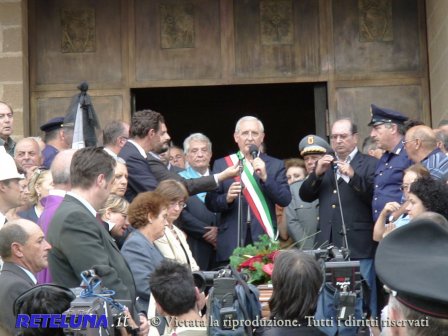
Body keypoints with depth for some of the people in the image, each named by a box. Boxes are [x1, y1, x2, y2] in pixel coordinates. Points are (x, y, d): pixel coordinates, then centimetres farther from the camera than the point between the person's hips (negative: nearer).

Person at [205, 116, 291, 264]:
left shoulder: (275, 165, 10)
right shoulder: (221, 164, 9)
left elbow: (285, 200, 1)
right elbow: (210, 203, 6)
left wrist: (265, 177, -11)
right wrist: (227, 198, -14)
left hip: (264, 239, 0)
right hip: (232, 242, 0)